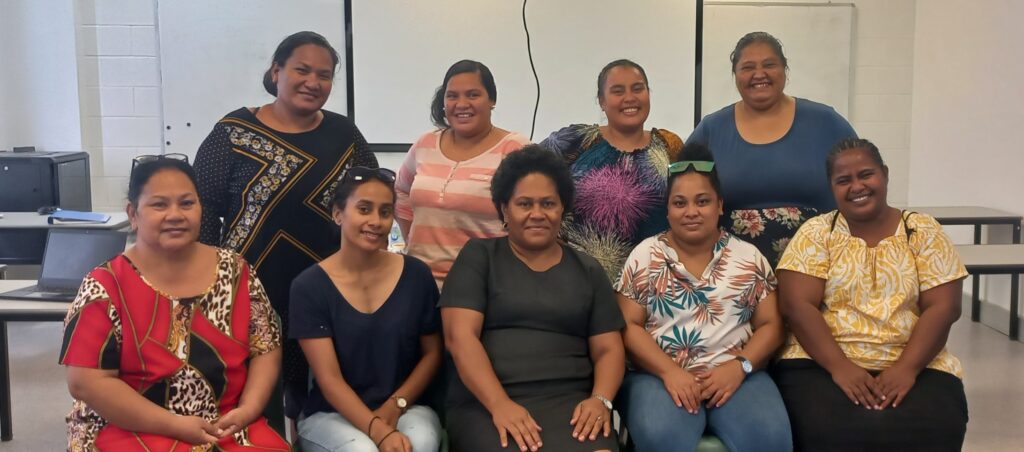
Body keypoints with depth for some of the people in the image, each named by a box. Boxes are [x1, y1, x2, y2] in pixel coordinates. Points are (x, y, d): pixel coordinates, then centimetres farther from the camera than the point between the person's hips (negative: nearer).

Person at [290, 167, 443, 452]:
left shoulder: (416, 275, 0)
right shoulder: (309, 287, -7)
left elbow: (432, 353, 7)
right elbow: (329, 378, -11)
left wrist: (394, 407, -7)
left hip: (406, 408, 2)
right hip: (330, 415, -1)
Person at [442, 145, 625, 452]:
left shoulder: (588, 271, 16)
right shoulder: (479, 256, 8)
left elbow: (608, 349, 13)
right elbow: (460, 336, -3)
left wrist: (601, 400, -8)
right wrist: (499, 405, -16)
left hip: (570, 401, 2)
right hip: (486, 403, -2)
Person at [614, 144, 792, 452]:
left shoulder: (749, 257, 12)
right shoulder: (645, 256, 8)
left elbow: (770, 325, 9)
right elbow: (629, 325, 1)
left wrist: (739, 366, -9)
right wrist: (669, 372, -13)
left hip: (736, 374, 2)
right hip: (660, 374, -2)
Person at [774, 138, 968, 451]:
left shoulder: (924, 232, 7)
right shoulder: (816, 233, 4)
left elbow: (942, 308, -1)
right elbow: (798, 306, -6)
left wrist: (906, 369, -14)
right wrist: (840, 367, -17)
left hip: (914, 365, 1)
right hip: (823, 364, -1)